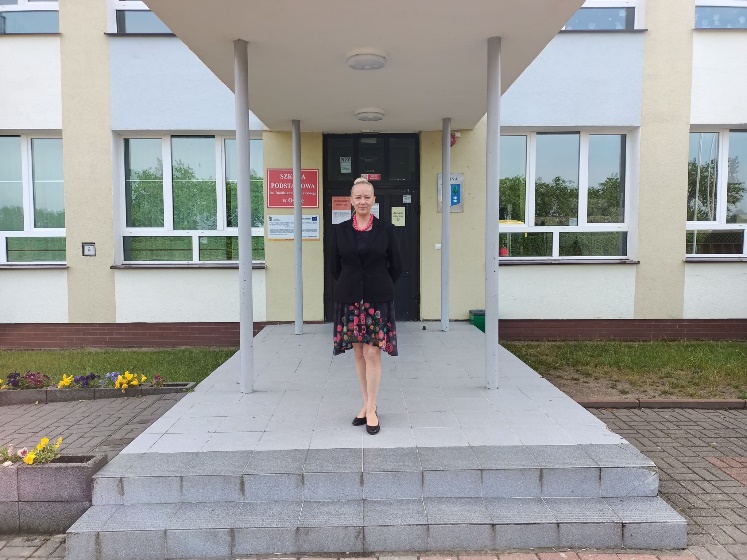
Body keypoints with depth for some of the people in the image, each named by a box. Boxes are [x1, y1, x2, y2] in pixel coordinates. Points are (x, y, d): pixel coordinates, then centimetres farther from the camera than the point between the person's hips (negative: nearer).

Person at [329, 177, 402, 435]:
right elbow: (334, 266, 9)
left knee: (372, 353, -3)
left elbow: (396, 266, 5)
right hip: (349, 298, 2)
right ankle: (366, 405, 23)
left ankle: (372, 410, 7)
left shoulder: (386, 230, -1)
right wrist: (352, 286, 13)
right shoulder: (339, 230, 3)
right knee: (359, 353, 10)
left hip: (378, 298, -2)